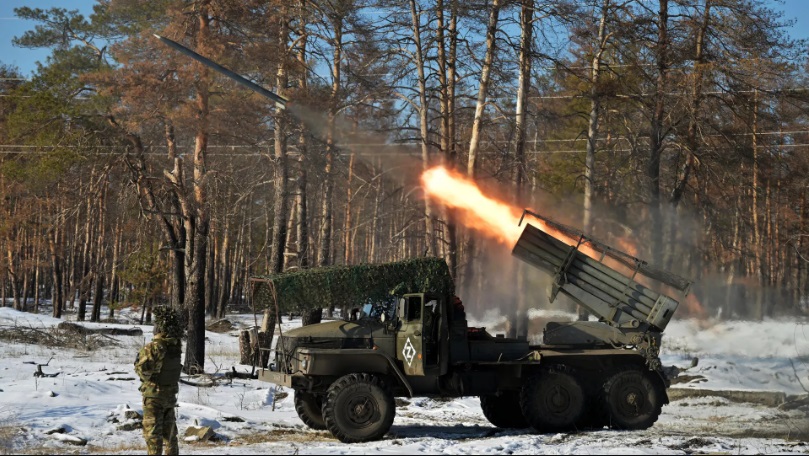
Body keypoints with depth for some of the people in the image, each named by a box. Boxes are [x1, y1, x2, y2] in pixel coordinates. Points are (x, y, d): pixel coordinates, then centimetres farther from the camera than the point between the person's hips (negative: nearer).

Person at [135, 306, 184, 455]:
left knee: (152, 432, -1)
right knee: (169, 430, 18)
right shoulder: (175, 345, -1)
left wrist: (138, 360, 1)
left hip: (154, 394, -6)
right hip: (171, 394, 6)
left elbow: (143, 370, -20)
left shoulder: (154, 347, -21)